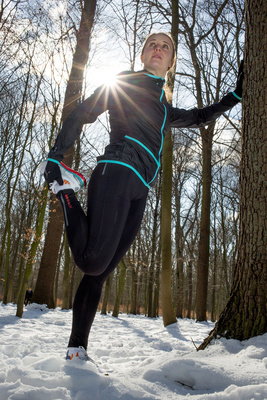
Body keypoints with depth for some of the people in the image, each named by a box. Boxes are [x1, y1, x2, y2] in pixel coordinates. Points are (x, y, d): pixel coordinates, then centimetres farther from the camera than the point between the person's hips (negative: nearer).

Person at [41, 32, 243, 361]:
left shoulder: (163, 109, 31)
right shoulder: (124, 82, 14)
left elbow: (199, 117, 44)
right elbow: (81, 115, 7)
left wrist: (237, 94, 39)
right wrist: (55, 156, -4)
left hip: (139, 193, 6)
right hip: (117, 172, -6)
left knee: (99, 272, 0)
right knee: (93, 264, -23)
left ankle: (77, 349, 6)